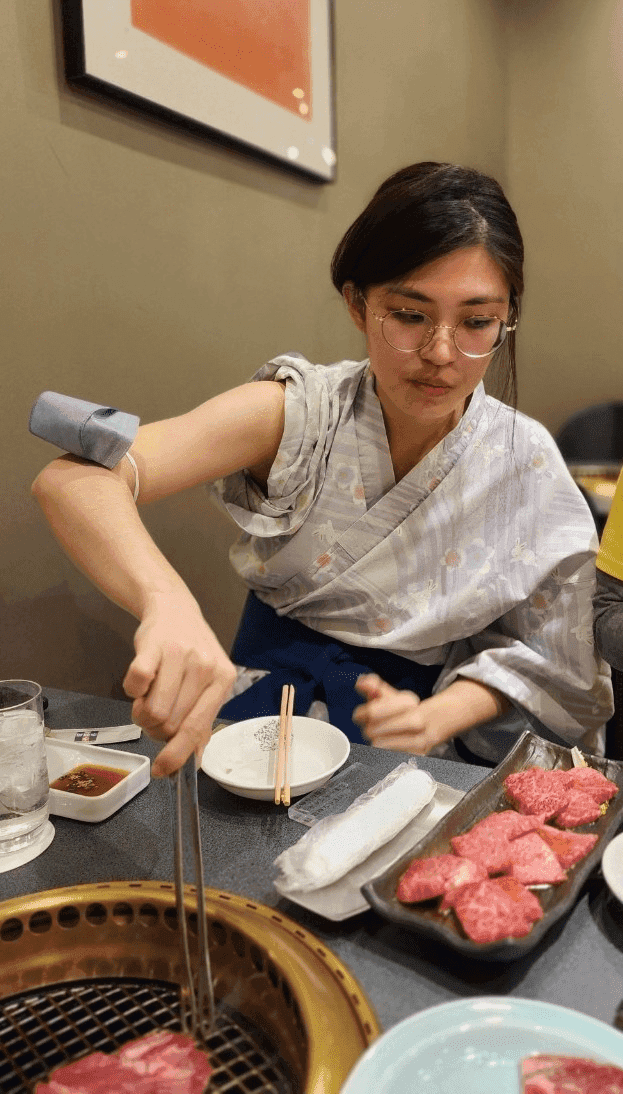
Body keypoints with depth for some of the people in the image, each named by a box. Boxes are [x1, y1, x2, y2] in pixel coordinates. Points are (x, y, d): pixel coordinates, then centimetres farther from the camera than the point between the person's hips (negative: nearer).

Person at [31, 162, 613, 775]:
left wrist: (436, 718, -19)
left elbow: (537, 651, 1)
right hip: (272, 694, -2)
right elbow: (76, 478, -27)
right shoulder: (298, 413, -15)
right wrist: (166, 602, -48)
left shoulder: (527, 464, -8)